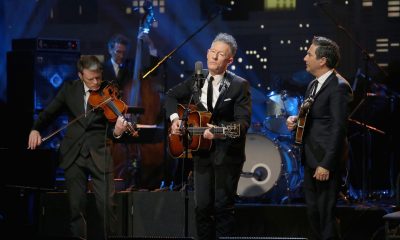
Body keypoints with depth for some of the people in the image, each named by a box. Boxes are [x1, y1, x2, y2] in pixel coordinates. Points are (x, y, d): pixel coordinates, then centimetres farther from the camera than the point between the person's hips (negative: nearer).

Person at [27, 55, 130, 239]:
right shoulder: (69, 89, 3)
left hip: (99, 154, -2)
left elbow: (109, 129, -8)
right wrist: (36, 129, -5)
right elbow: (50, 112, 12)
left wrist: (117, 132, -31)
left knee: (106, 204, -7)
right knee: (76, 205, 5)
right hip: (73, 154, 2)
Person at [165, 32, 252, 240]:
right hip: (202, 152, 4)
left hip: (227, 154, -4)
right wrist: (174, 118, 3)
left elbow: (243, 122, -16)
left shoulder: (239, 86, -9)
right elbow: (171, 96, 20)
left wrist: (220, 131, -32)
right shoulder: (197, 79, 6)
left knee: (224, 205, 1)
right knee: (202, 205, 6)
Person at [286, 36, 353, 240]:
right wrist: (295, 120, 2)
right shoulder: (313, 85, 13)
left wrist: (326, 164, -21)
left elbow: (338, 128, -19)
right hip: (311, 158, 9)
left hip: (326, 161, -9)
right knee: (313, 212, 14)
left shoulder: (339, 87, -15)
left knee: (326, 214, -5)